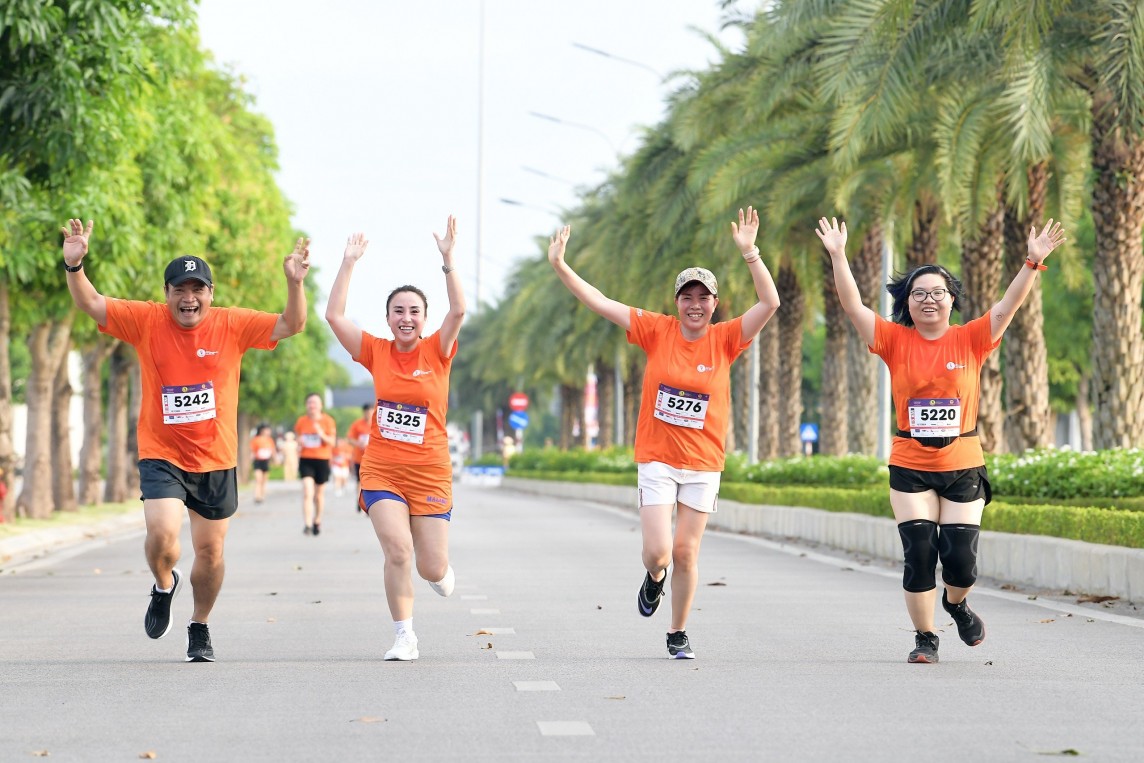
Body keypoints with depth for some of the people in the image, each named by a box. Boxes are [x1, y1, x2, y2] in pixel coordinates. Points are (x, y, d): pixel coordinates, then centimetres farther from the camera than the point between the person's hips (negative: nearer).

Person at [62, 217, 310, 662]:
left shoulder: (232, 325, -4)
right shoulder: (146, 321, -5)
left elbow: (290, 326, -7)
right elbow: (90, 304, -7)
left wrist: (294, 284, -24)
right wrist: (74, 265, -25)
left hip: (216, 460, 1)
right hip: (161, 455, -1)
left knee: (210, 551, 10)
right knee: (162, 535, -21)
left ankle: (200, 627, 33)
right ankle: (164, 587, 14)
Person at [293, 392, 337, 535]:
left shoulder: (328, 421, -1)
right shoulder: (301, 421, 4)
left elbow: (332, 442, -4)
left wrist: (322, 435, -23)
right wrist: (299, 444, -7)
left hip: (322, 460, 0)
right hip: (306, 460, 0)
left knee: (319, 494, 11)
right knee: (307, 492, -15)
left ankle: (317, 522, 31)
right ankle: (307, 525, -19)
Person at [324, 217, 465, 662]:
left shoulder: (437, 352, 0)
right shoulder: (377, 353, 3)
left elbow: (459, 311, -17)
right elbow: (334, 315, -4)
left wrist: (448, 259, -23)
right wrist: (349, 263, -6)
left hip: (429, 471, 0)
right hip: (381, 470, 0)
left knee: (431, 569, -1)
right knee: (397, 551, -17)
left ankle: (441, 569, 38)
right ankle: (404, 636, -2)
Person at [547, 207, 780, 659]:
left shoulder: (725, 339, -2)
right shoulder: (657, 331, -2)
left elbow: (770, 303, -12)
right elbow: (600, 303, -4)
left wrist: (749, 253, -21)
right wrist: (560, 267, -11)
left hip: (703, 464, 1)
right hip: (656, 460, 0)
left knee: (686, 553, 4)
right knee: (658, 551, -8)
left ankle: (678, 633, 23)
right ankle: (654, 578, 30)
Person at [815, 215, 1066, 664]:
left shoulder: (970, 340, 1)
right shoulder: (896, 341, 0)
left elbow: (1007, 306, -8)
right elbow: (853, 305, -7)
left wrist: (1033, 262, -20)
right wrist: (838, 255, -16)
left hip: (963, 465, 0)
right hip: (910, 467, 0)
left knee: (961, 559, -1)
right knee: (918, 555, -3)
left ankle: (956, 603, 33)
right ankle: (925, 638, 13)